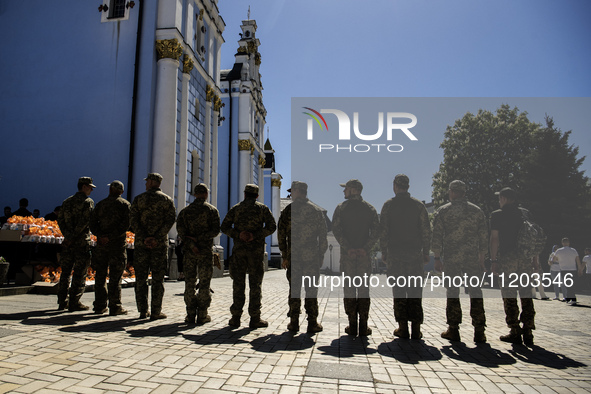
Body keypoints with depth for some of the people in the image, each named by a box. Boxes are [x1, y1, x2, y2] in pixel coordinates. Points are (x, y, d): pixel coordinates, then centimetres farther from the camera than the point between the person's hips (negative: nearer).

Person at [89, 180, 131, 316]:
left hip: (101, 243, 4)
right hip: (117, 244, -4)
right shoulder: (125, 204, 0)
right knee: (115, 276, -1)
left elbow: (92, 222, 4)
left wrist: (100, 235, -5)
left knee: (100, 275, 11)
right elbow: (126, 224, -13)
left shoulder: (100, 204, 12)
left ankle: (100, 306, 16)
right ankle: (115, 307, 2)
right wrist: (111, 236, -12)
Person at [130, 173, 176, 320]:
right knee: (157, 278, 2)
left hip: (141, 243, 1)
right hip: (160, 244, 0)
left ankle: (143, 311, 12)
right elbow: (170, 220, -9)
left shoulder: (138, 199, 5)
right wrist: (157, 238, -12)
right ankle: (156, 312, 3)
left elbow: (134, 221, -5)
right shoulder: (167, 200, 4)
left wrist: (144, 238, -10)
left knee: (141, 278, 9)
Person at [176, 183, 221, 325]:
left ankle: (190, 315, 10)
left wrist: (191, 244, -10)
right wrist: (198, 239, -9)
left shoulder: (185, 211, 10)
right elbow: (215, 230, -10)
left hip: (189, 251, 2)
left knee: (189, 282, 8)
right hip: (206, 251, -2)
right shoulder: (212, 210, 2)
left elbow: (180, 229, -4)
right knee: (204, 283, 3)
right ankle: (202, 315, 4)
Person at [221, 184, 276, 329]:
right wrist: (255, 235, -11)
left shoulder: (235, 208, 8)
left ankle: (236, 318, 8)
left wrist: (237, 235, -8)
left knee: (238, 282, 6)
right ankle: (255, 318, 3)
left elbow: (224, 227, 1)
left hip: (239, 248, 2)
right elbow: (271, 226, -8)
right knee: (255, 283, 2)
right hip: (256, 249, -1)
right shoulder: (262, 208, 3)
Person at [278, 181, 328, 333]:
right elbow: (323, 235, 4)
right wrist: (321, 255, 10)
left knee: (294, 289, 7)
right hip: (312, 256, 1)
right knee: (311, 289, 6)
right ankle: (312, 323, 9)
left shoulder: (288, 210, 0)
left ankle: (294, 322, 11)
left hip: (293, 256, 0)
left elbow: (281, 235, -1)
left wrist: (284, 256, 5)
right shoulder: (316, 210, 5)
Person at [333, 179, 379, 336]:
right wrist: (366, 248, -6)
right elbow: (376, 231, -3)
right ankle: (363, 327, 9)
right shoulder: (370, 208, 6)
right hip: (365, 254, 2)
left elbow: (336, 230, -10)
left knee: (349, 288, 5)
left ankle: (352, 326, 8)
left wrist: (347, 248, -10)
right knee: (364, 288, 7)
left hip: (347, 254, -1)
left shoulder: (341, 208, 0)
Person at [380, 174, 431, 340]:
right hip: (415, 253, 2)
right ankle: (416, 328, 6)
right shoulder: (419, 205, 4)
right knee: (415, 291, 6)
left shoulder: (388, 205, 0)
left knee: (399, 291, 4)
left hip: (395, 253, -1)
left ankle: (403, 328, 6)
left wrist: (384, 251, 3)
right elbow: (426, 231, 2)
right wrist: (426, 252, 7)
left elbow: (383, 230, -4)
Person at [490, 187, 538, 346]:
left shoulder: (497, 215, -1)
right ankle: (528, 332, 10)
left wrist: (493, 260, -3)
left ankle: (515, 332, 5)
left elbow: (494, 238, -6)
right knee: (526, 294, 9)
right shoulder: (525, 213, 11)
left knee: (509, 295, 2)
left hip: (507, 259, -4)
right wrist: (535, 259, 13)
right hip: (525, 258, 4)